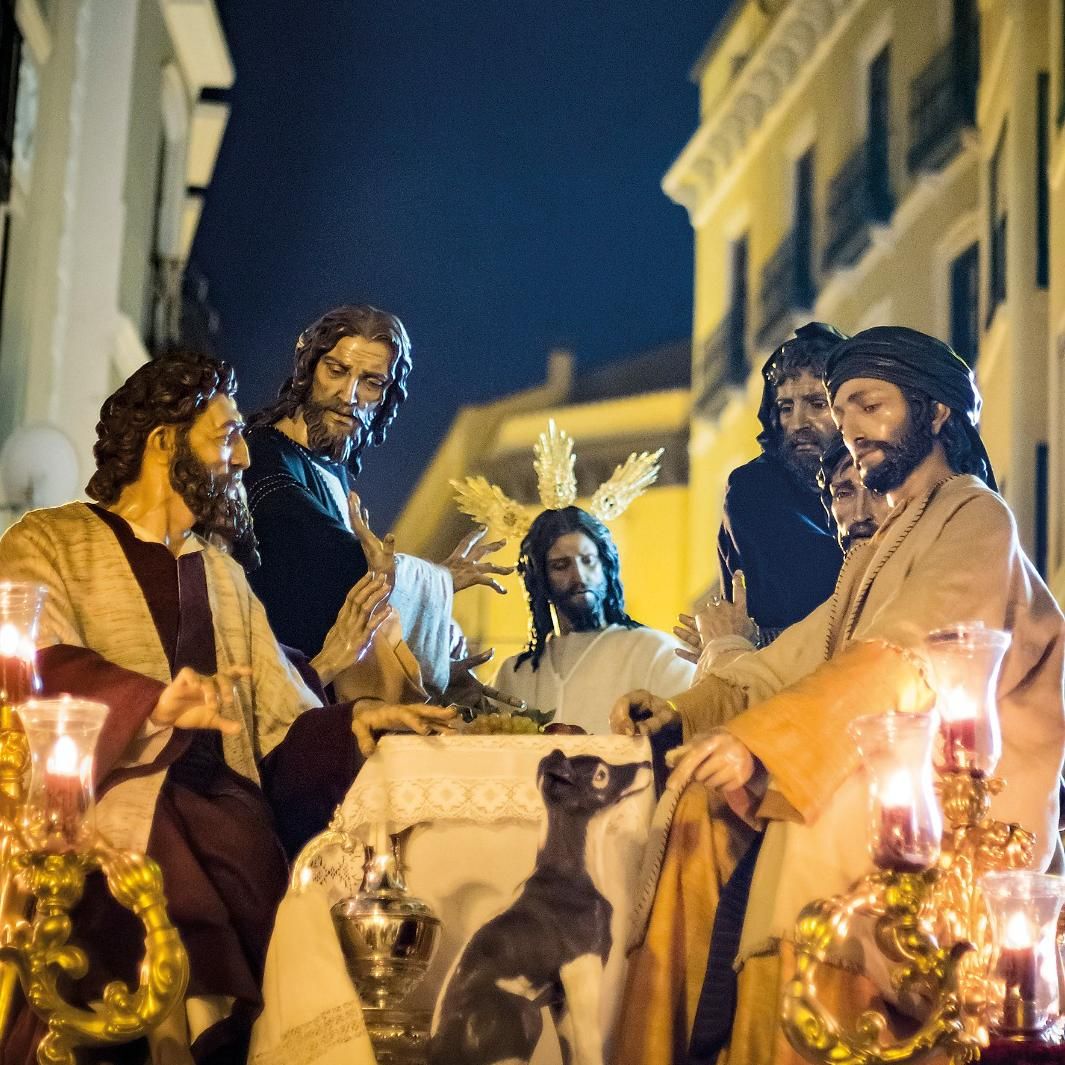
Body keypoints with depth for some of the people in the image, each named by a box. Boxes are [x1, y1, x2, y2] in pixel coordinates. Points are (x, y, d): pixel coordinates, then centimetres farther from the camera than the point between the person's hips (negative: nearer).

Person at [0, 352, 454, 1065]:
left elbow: (282, 724, 16)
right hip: (105, 828, -4)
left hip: (227, 829, 5)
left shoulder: (222, 574, 24)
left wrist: (355, 726, -5)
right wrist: (156, 703, -32)